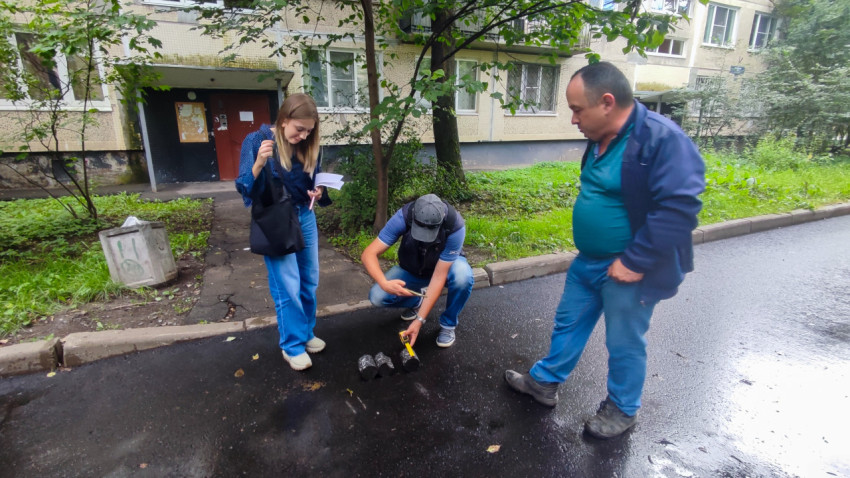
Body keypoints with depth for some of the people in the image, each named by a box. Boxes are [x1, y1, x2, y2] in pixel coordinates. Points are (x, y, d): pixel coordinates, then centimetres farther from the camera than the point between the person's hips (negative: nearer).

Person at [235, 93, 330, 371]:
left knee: (309, 282, 11)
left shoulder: (308, 147, 2)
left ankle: (306, 333, 31)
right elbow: (245, 189, -13)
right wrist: (259, 163, -30)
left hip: (305, 218, 5)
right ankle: (292, 345, 15)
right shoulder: (257, 140, -11)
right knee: (288, 287, -3)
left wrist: (319, 193, -9)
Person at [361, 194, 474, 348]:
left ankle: (448, 323, -9)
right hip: (411, 270, 2)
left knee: (463, 275, -36)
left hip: (445, 266, -1)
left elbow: (439, 276, -33)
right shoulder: (403, 216, -32)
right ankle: (417, 301, 10)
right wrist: (384, 283, -49)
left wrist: (419, 320, -33)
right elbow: (368, 254, -30)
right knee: (377, 297, -20)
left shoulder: (455, 226, -36)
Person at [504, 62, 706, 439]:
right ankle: (545, 382, 40)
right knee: (568, 323, 20)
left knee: (624, 343, 11)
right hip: (589, 262, 8)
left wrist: (634, 262, -24)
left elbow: (679, 209, -27)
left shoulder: (662, 139, -23)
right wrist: (588, 248, 15)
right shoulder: (600, 140, 4)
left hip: (627, 270, -8)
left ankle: (622, 410, 36)